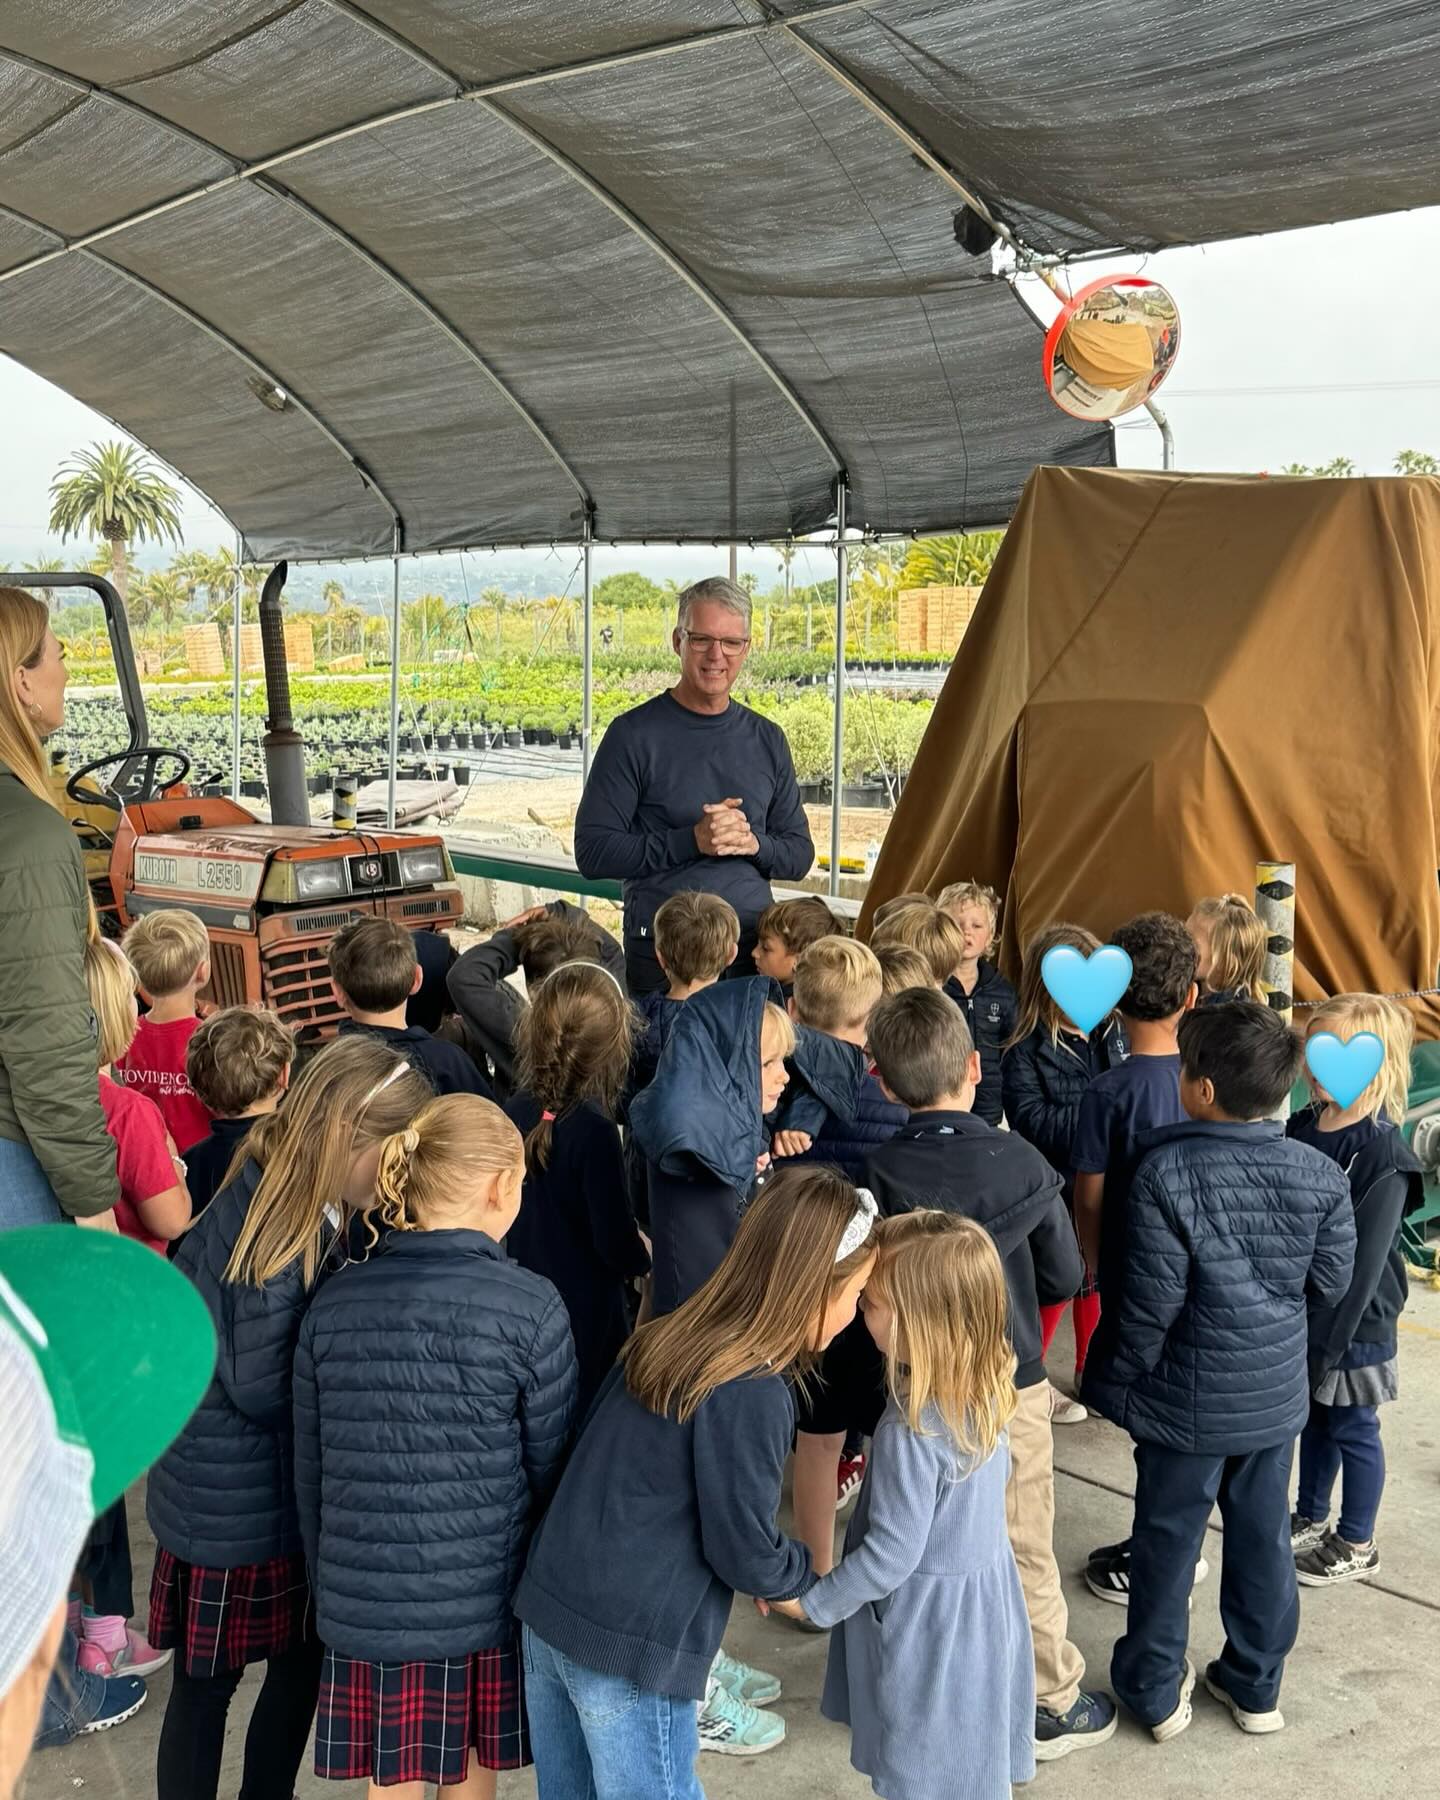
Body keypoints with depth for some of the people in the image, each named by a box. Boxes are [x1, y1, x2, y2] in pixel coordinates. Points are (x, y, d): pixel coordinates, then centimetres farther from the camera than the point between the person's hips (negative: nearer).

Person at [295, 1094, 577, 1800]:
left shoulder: (332, 1303, -3)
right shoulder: (530, 1307, -14)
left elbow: (309, 1473, 6)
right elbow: (551, 1472, -6)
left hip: (360, 1608, 3)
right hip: (485, 1607, -2)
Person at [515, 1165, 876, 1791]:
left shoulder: (663, 1341, 4)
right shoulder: (752, 1395, -19)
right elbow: (747, 1552, -14)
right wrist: (805, 1572, 8)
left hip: (546, 1609, 7)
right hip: (631, 1649, -7)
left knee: (569, 1790, 21)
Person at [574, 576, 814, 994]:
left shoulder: (767, 739, 10)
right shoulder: (634, 735, -4)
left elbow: (799, 856, 12)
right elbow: (592, 851, -9)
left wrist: (753, 843, -9)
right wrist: (691, 841, -18)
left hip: (755, 949, 4)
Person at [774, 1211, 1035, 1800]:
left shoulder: (911, 1432, -32)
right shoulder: (987, 1385, -11)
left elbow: (892, 1553, -25)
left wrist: (814, 1601, -11)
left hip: (929, 1620, -7)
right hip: (985, 1593, 7)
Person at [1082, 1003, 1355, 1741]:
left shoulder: (1165, 1172, -23)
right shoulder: (1320, 1175, -10)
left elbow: (1150, 1301, -19)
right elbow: (1331, 1283, 1)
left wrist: (1125, 1380, -5)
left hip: (1189, 1399, -4)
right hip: (1276, 1393, 4)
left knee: (1167, 1540, 12)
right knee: (1263, 1536, 19)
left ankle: (1155, 1691, 26)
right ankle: (1256, 1684, 34)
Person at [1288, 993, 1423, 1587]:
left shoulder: (1383, 1154, -23)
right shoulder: (1302, 1126, -1)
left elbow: (1363, 1260, -21)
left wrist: (1328, 1339, -18)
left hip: (1354, 1321, -6)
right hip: (1300, 1310, 6)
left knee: (1352, 1428, 11)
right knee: (1314, 1418, 22)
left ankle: (1356, 1545, 29)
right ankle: (1310, 1520, 41)